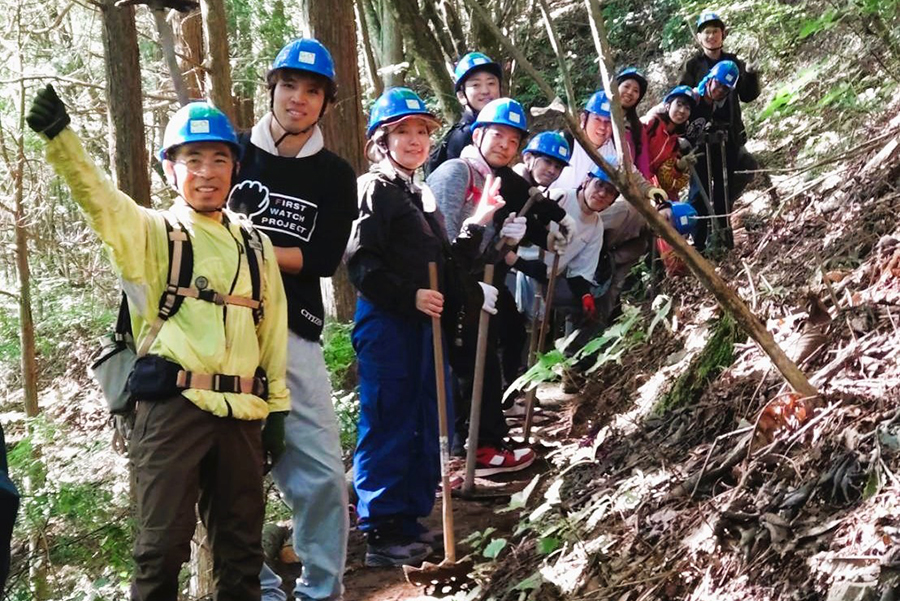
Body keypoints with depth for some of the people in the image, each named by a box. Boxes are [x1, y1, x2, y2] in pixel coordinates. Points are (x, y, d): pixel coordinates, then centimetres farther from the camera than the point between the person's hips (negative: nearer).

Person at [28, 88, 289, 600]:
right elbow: (98, 197, -16)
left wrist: (277, 407, 12)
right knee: (164, 544, -3)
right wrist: (59, 135, -33)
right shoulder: (153, 233, 3)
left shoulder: (256, 245, 15)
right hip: (173, 407, -4)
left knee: (242, 547, 12)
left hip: (240, 413, 4)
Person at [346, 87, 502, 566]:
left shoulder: (422, 195, 20)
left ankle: (409, 519, 22)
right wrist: (409, 296, -23)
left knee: (428, 426, 12)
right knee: (387, 425, -6)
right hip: (385, 323, -9)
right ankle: (381, 532, 1)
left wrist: (478, 224, 13)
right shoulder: (374, 190, -7)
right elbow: (361, 263, -16)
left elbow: (444, 263, 22)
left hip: (426, 324, 9)